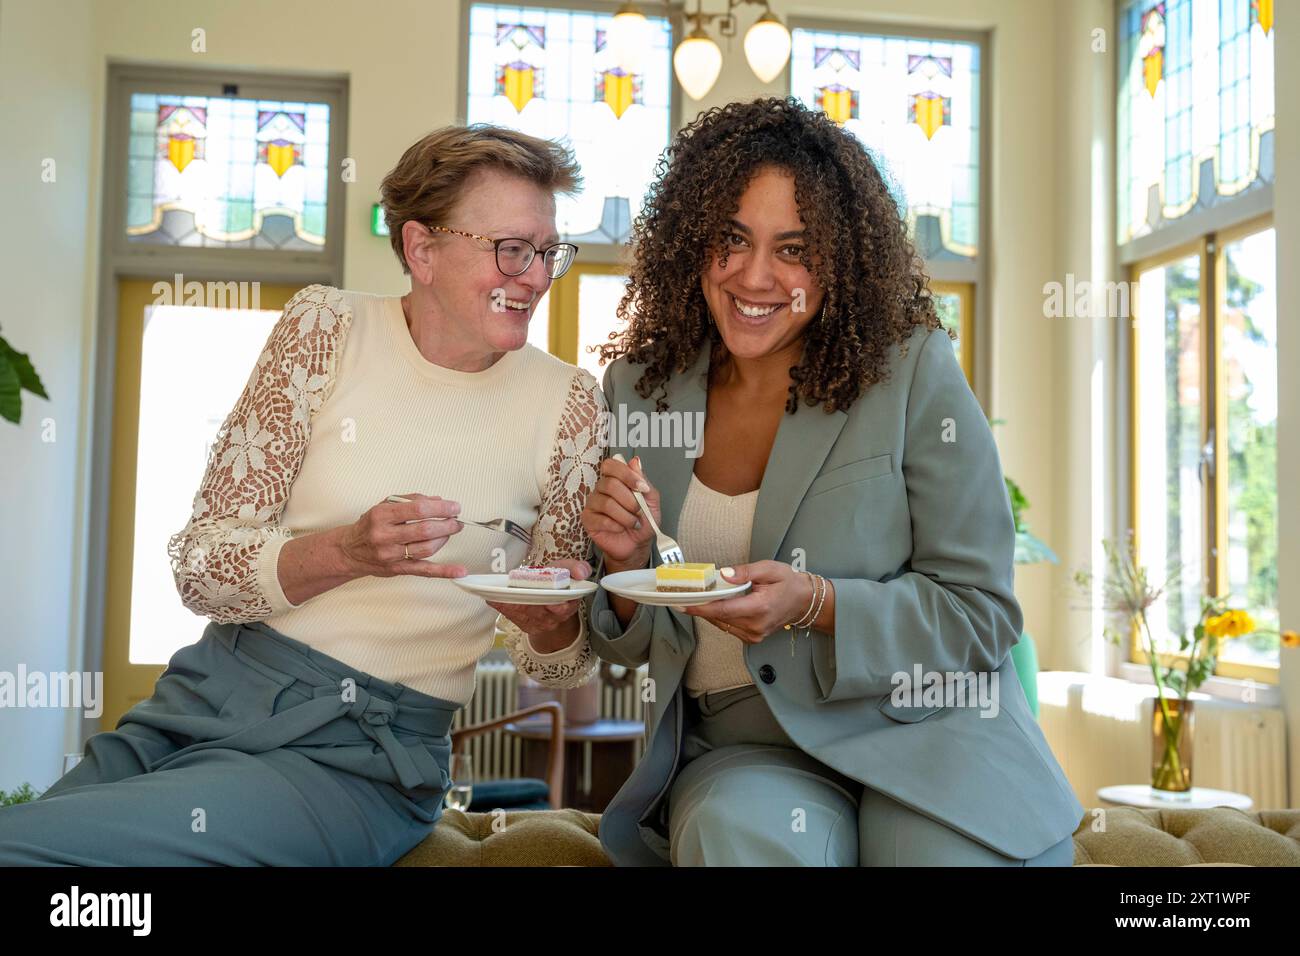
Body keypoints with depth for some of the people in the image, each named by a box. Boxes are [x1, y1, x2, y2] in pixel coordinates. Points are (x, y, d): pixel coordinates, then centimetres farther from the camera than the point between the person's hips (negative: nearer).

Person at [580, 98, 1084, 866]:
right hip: (741, 749, 1)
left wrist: (814, 604, -21)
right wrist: (628, 566, -12)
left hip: (920, 732, 0)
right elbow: (633, 645, 11)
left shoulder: (913, 371, -6)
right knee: (738, 831, -32)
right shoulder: (637, 385, 4)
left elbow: (980, 612, -5)